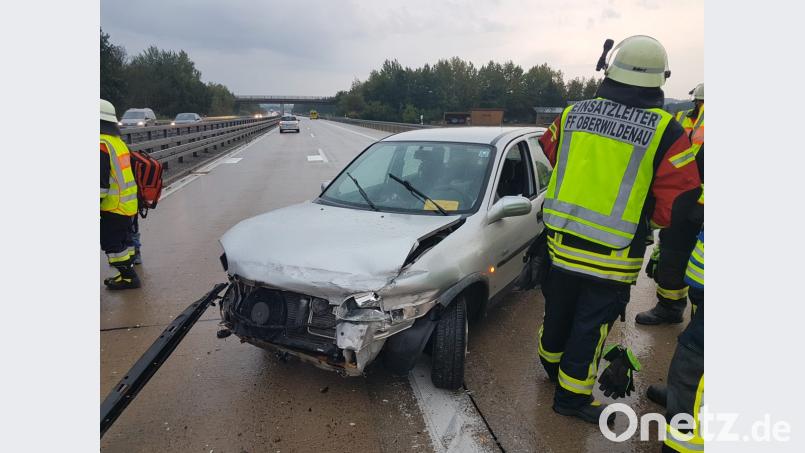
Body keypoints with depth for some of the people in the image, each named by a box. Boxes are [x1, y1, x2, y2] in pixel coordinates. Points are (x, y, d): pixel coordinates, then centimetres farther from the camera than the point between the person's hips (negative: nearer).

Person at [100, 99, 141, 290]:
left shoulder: (102, 144, -18)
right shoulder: (117, 141, 12)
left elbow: (101, 181, -22)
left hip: (113, 206, -9)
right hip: (128, 203, 9)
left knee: (112, 243, 1)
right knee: (123, 240, 18)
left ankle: (128, 277, 8)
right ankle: (128, 274, 27)